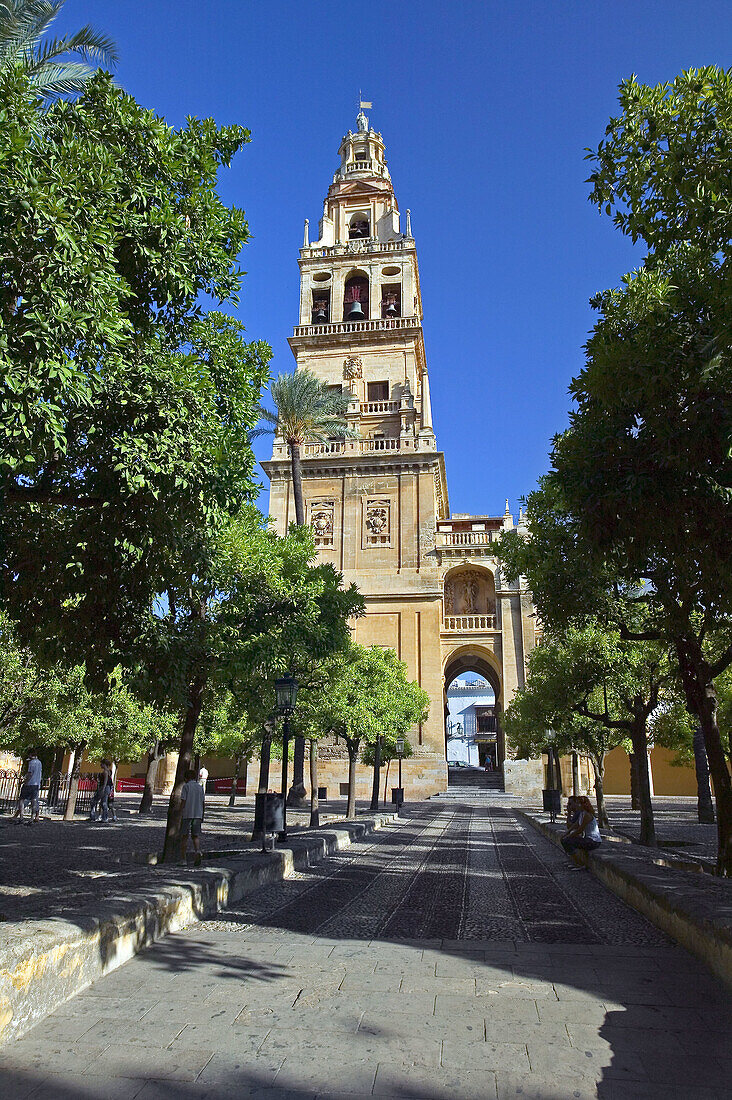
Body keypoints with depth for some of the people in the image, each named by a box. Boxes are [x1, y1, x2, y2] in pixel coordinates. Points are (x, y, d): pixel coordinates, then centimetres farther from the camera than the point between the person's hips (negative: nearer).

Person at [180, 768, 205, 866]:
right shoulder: (200, 787, 11)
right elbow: (203, 803, 11)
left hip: (187, 815, -3)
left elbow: (183, 801, -8)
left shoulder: (186, 786, -2)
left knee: (184, 836, 8)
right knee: (196, 836, 6)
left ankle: (183, 858, 11)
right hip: (198, 815, 3)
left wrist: (181, 816, -4)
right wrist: (202, 816, 19)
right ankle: (198, 851, -19)